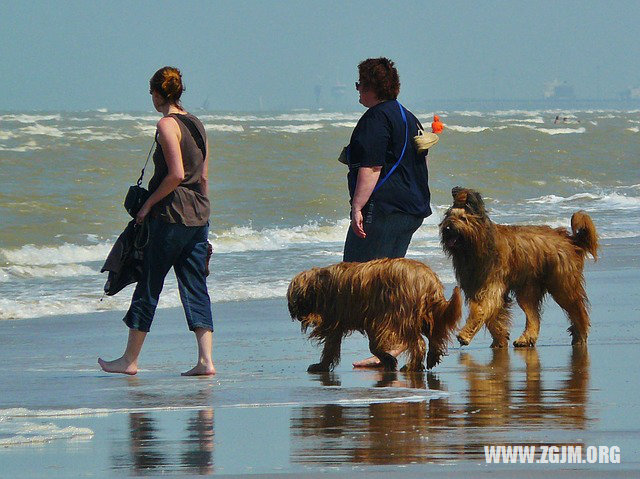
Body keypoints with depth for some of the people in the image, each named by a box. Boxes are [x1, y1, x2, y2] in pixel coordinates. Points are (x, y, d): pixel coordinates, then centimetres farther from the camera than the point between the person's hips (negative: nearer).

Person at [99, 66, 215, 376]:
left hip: (172, 215, -7)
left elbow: (176, 175, -19)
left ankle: (130, 360, 9)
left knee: (149, 284, 2)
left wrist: (148, 204, -10)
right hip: (199, 217, 7)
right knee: (195, 287, 6)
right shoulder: (196, 124, 12)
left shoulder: (167, 125, -11)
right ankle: (205, 360, -3)